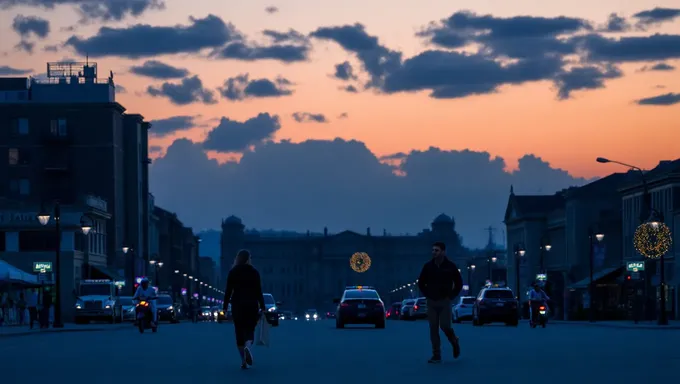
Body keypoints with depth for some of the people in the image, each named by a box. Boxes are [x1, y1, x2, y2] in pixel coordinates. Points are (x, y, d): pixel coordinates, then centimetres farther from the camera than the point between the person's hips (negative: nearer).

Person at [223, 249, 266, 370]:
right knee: (249, 329, 4)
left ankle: (244, 361, 2)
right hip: (252, 305, -1)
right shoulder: (254, 272, 1)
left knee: (239, 331, 7)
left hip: (237, 305, 1)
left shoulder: (233, 272, 2)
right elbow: (259, 291, -1)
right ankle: (248, 346, -31)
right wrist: (262, 306, 2)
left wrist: (225, 306, 2)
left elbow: (228, 290, -2)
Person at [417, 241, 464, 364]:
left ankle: (454, 341, 22)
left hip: (445, 301, -2)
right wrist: (427, 295, 4)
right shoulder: (428, 266, 1)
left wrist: (451, 296, -2)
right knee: (433, 329, -1)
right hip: (431, 302, 2)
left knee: (445, 326, -10)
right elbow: (421, 282, 13)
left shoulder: (450, 266, -3)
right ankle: (436, 356, 3)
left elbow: (459, 283, 4)